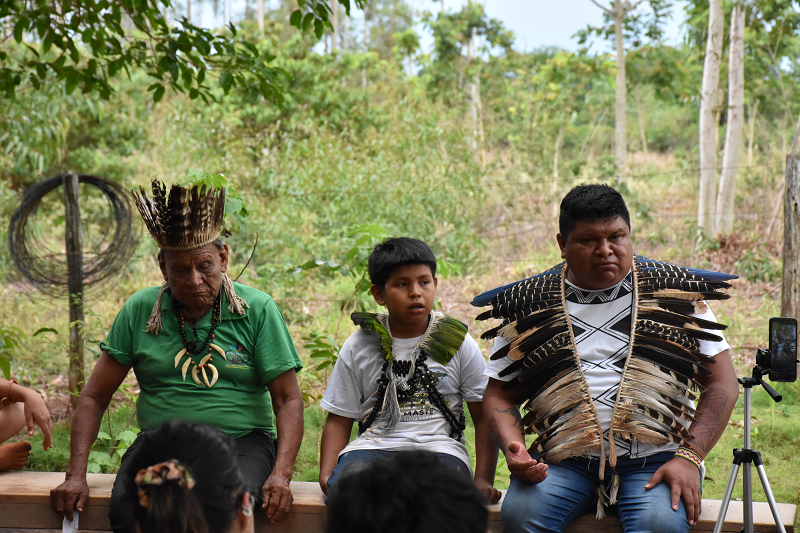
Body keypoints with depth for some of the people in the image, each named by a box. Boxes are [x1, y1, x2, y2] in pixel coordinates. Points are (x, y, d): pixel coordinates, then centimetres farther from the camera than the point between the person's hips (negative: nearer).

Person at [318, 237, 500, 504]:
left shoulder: (458, 344, 10)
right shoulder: (358, 347, 12)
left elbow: (485, 417, 10)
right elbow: (339, 421, 13)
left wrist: (483, 479, -3)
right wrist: (327, 474, -5)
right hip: (374, 445, 1)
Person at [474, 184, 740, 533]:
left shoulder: (675, 292, 9)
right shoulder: (529, 305, 10)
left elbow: (722, 384, 6)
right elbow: (499, 395, 14)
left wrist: (688, 458, -8)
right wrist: (513, 449, -8)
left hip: (655, 455, -1)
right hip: (562, 459, 1)